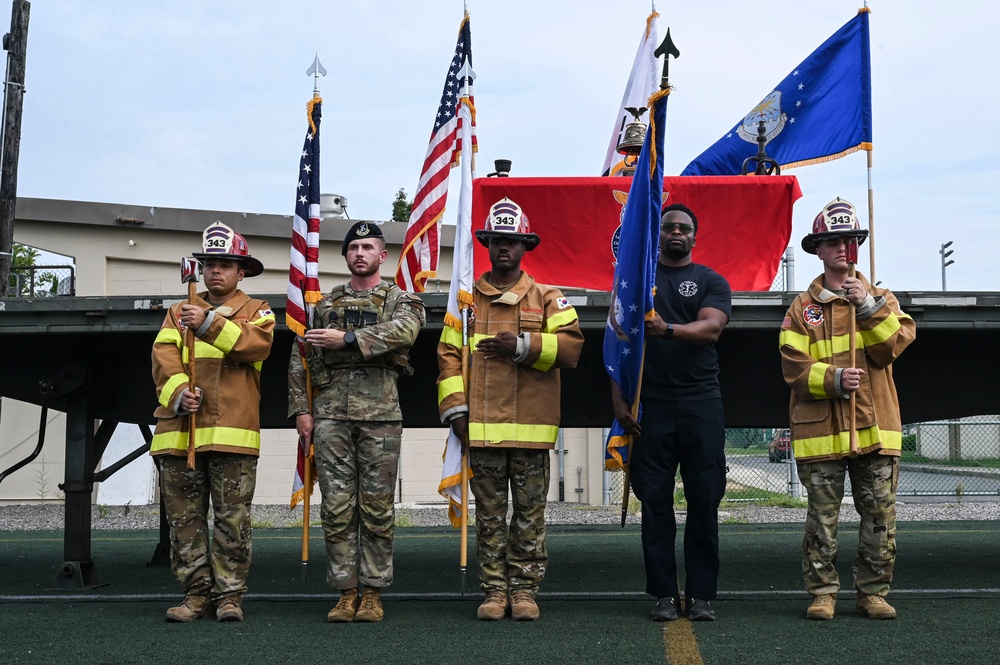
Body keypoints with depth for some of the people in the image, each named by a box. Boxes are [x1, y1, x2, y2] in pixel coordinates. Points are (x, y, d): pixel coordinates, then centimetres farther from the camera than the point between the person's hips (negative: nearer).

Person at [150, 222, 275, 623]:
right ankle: (196, 593, 12)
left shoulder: (256, 312, 12)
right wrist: (178, 391, -17)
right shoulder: (179, 313, 19)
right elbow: (163, 357, 3)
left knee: (232, 519, -1)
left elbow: (257, 344, -11)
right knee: (184, 518, 5)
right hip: (179, 431, 3)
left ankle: (229, 595, 5)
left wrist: (210, 324, -24)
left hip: (233, 432, -3)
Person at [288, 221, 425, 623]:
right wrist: (300, 409, 6)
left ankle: (373, 593, 9)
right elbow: (300, 359, 17)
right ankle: (346, 592, 8)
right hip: (330, 413, 3)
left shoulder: (401, 300, 9)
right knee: (337, 507, 1)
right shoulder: (325, 305, 18)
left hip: (380, 413, -2)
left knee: (377, 507, 0)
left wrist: (347, 339, -19)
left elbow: (404, 331, -16)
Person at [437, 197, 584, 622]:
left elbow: (571, 346, -2)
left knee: (530, 512, 3)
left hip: (531, 426, -1)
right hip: (481, 424, 1)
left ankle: (524, 589, 11)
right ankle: (494, 590, 12)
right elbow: (449, 355, 8)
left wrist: (523, 345, -14)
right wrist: (454, 408, -2)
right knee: (489, 513, 5)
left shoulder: (547, 299, 9)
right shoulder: (466, 300, 12)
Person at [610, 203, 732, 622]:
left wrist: (668, 328, -28)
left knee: (704, 501, 0)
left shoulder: (712, 282, 10)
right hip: (650, 404, 1)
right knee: (655, 501, 1)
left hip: (702, 405, 0)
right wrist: (618, 399, -2)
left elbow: (711, 328, -9)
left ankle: (701, 596, 7)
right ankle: (664, 595, 8)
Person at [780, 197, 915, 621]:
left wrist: (870, 307, -13)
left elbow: (892, 347, -3)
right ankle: (822, 593, 10)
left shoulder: (880, 298, 13)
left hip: (875, 426, 2)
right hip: (821, 429, -2)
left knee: (880, 514, 3)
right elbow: (794, 367, -3)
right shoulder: (803, 307, 6)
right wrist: (833, 379, -18)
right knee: (822, 516, 1)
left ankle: (872, 593, 14)